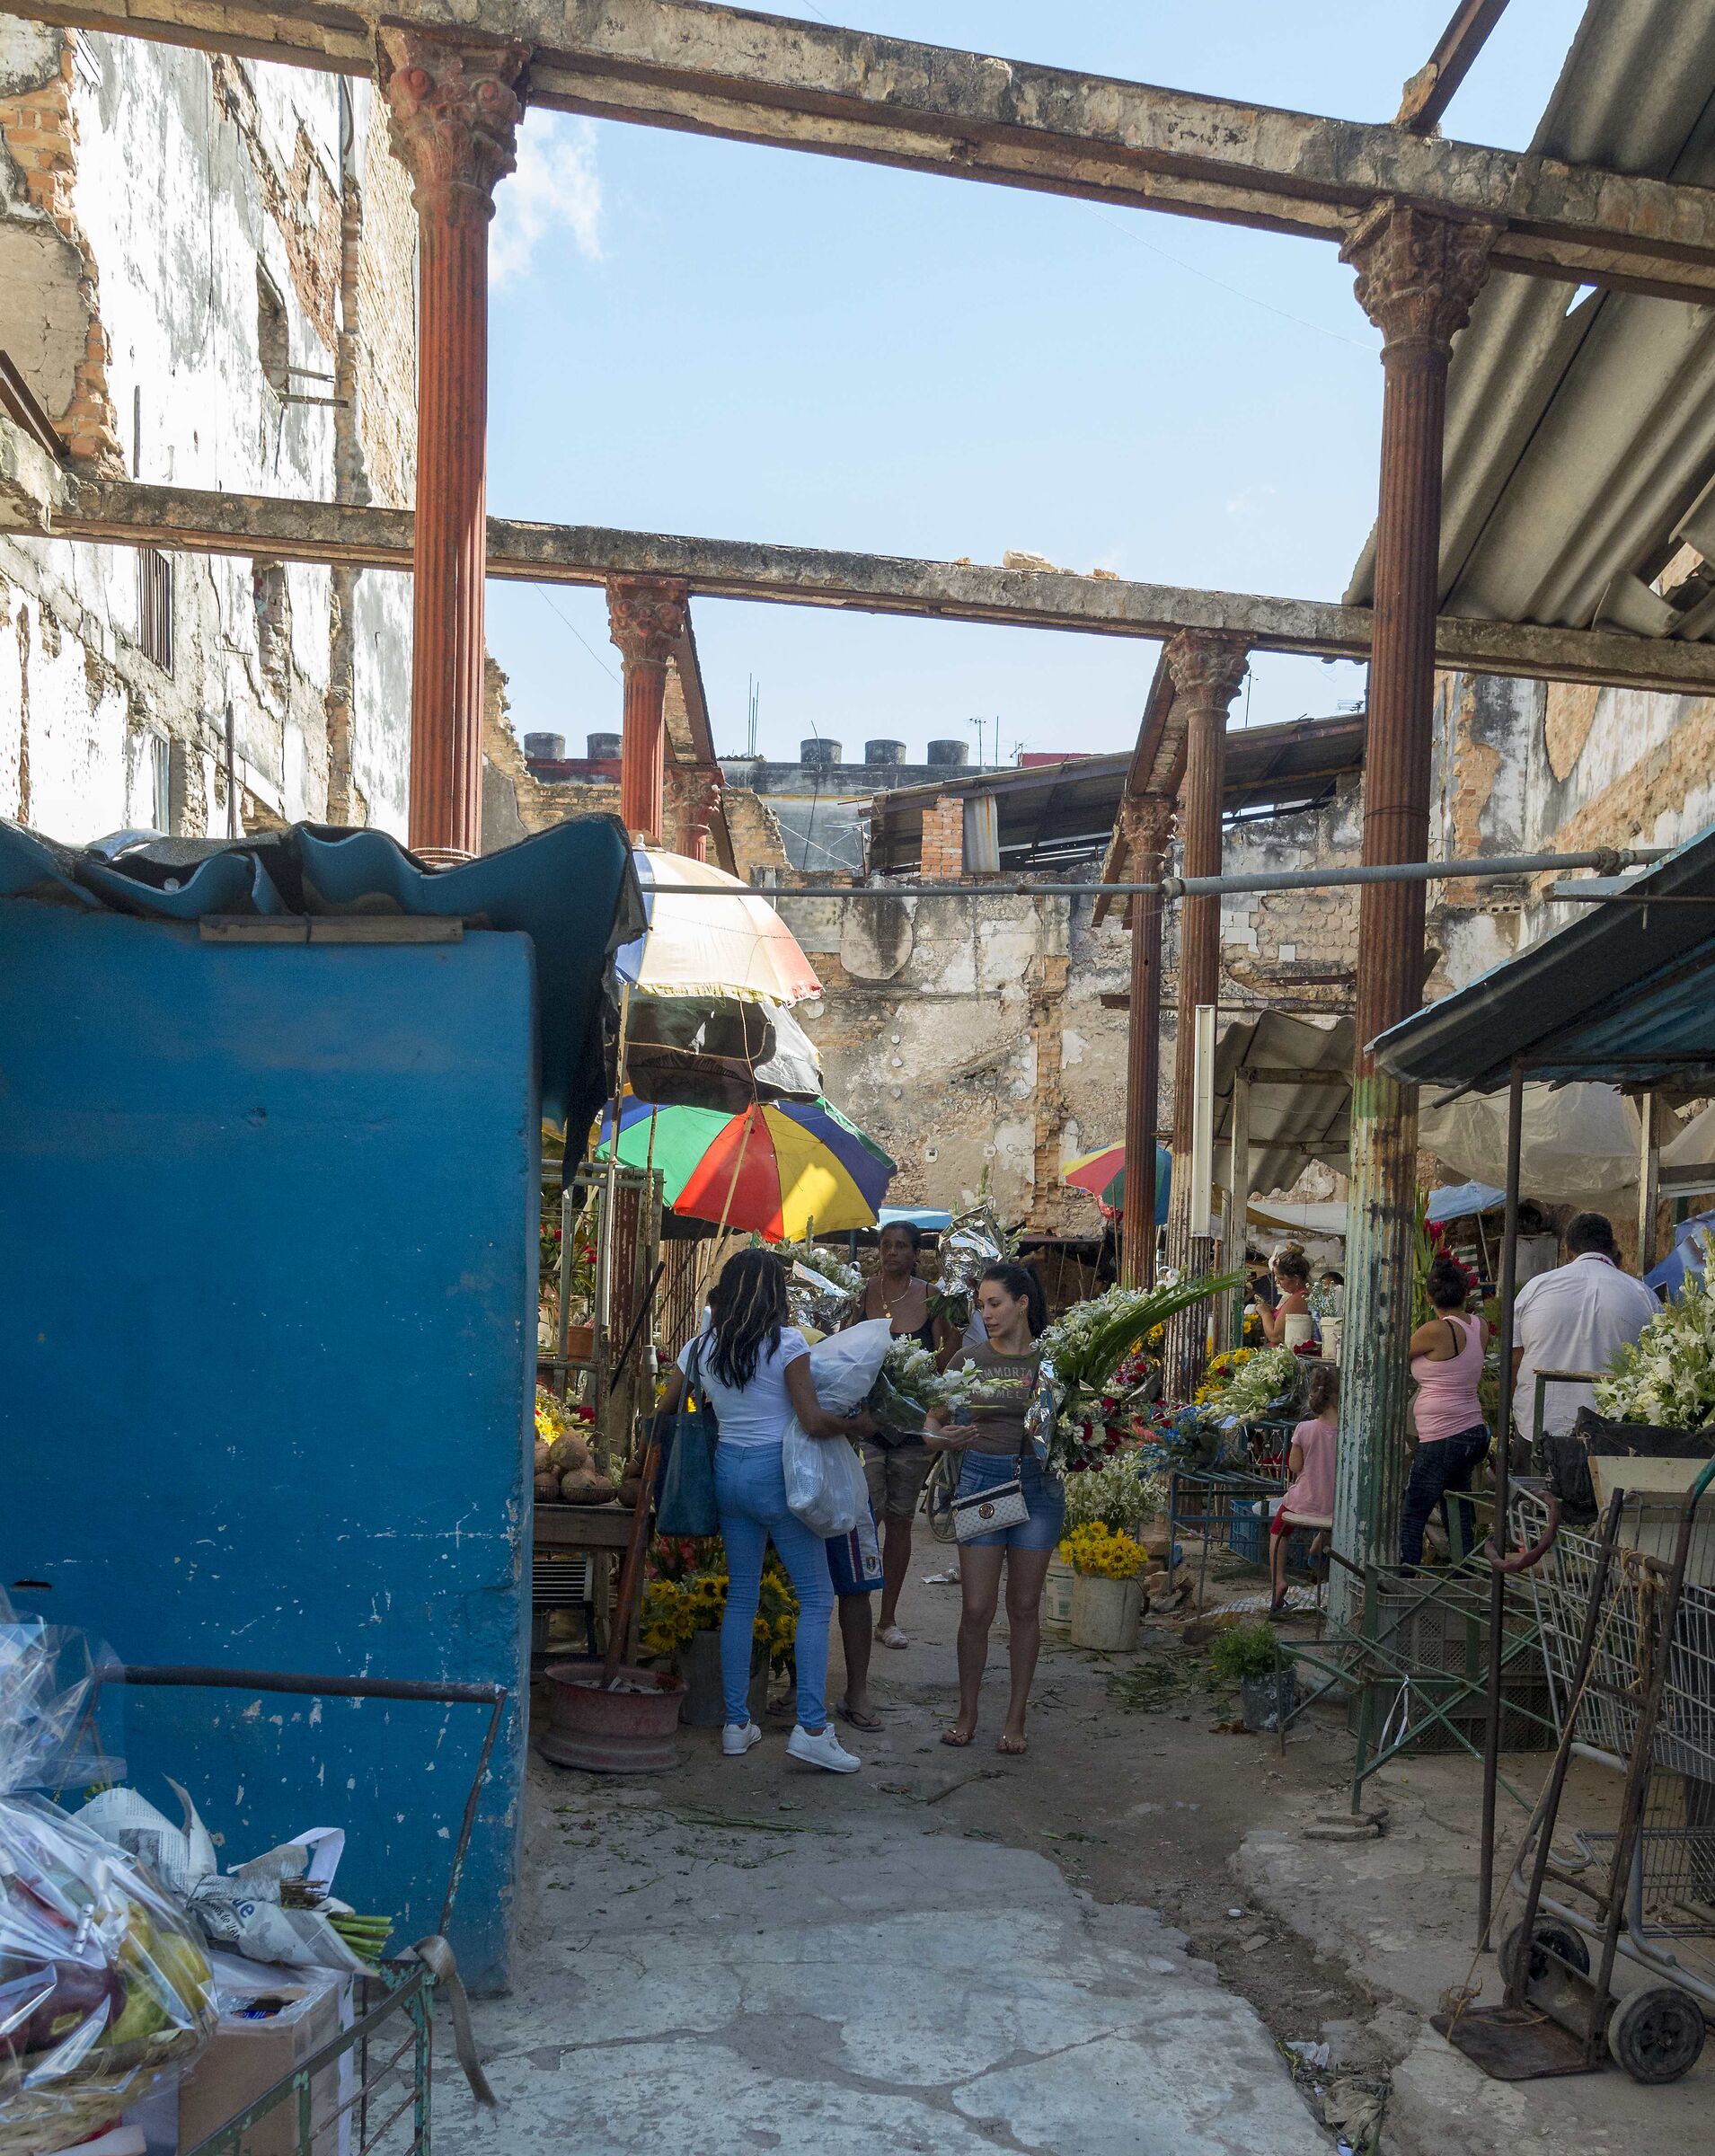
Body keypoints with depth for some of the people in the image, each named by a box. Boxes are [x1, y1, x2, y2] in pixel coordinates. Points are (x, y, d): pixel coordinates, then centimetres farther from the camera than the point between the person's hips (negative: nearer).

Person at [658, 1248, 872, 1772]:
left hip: (728, 1470, 6)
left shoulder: (702, 1347, 5)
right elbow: (813, 1421, -16)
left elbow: (665, 1411, 12)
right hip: (777, 1472, -6)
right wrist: (856, 1425, 1)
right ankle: (811, 1728, -3)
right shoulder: (786, 1342, -11)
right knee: (816, 1597, 2)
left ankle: (737, 1725, 17)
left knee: (741, 1597, 14)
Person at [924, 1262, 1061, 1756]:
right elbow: (933, 1423, 7)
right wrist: (945, 1438, -15)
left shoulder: (1051, 1360, 0)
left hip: (1038, 1485, 0)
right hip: (981, 1481, 0)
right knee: (976, 1607, 0)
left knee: (1024, 1606, 7)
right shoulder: (969, 1360, 2)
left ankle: (1015, 1718, 19)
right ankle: (967, 1713, 17)